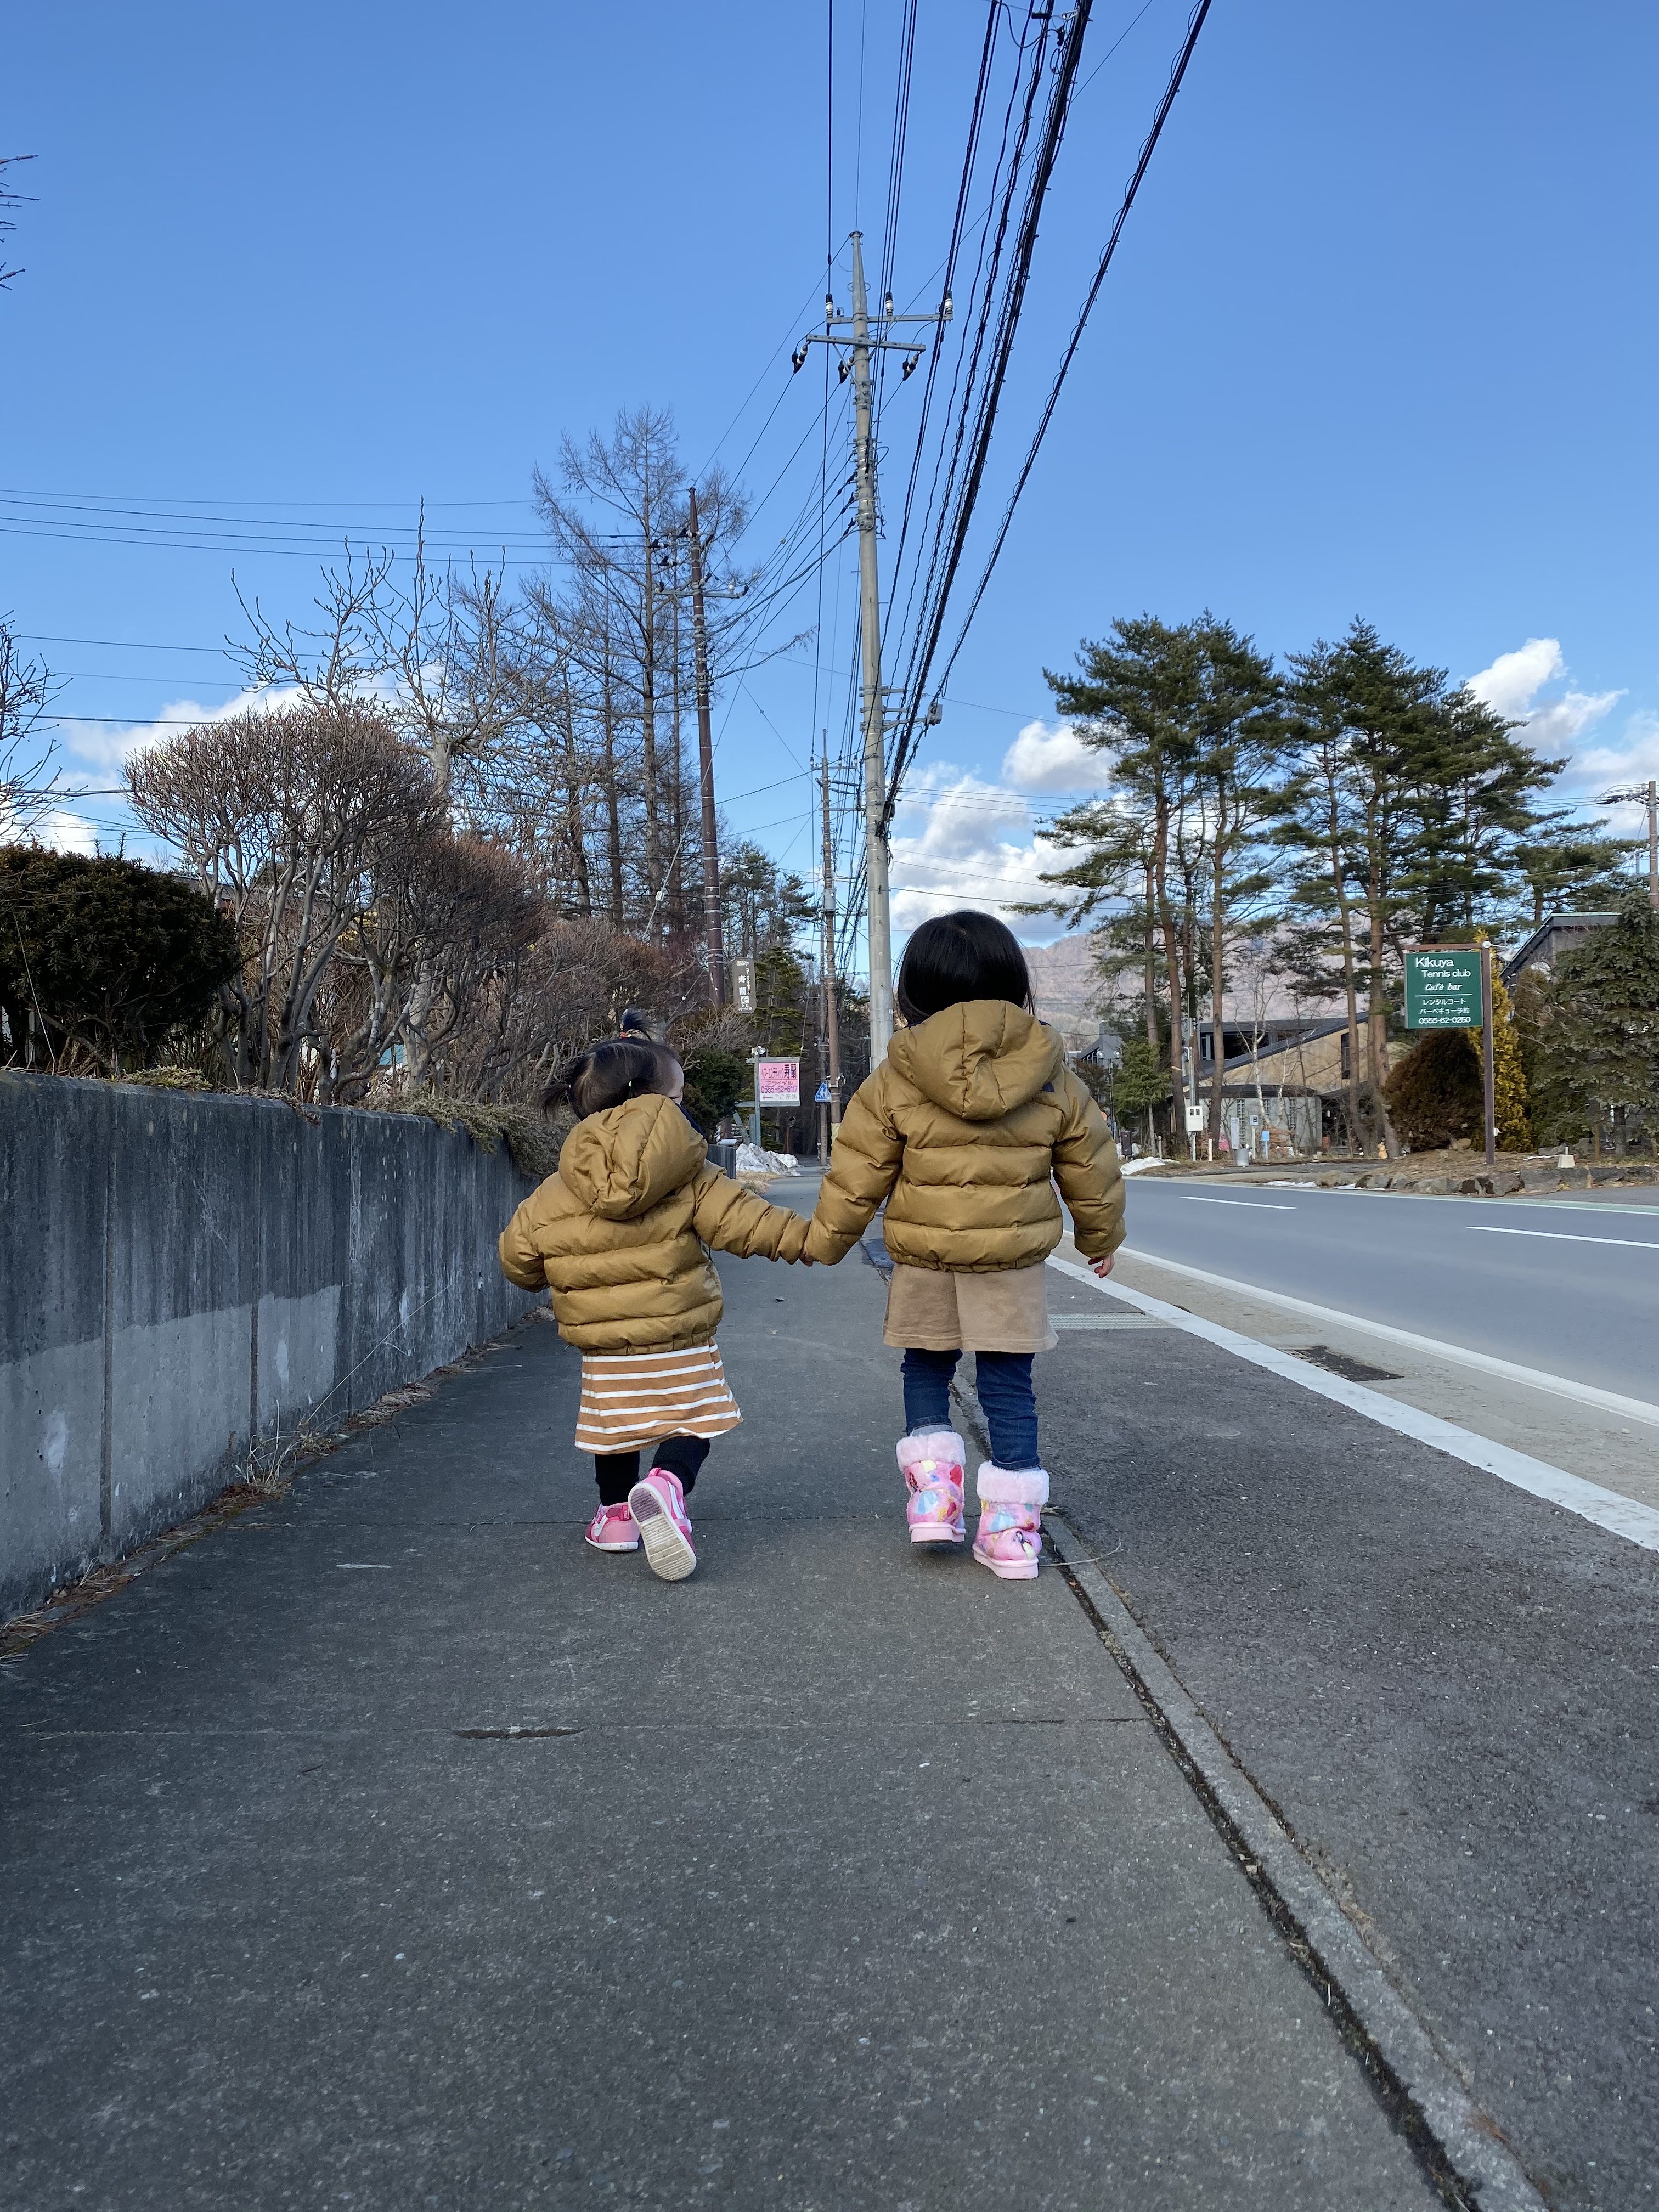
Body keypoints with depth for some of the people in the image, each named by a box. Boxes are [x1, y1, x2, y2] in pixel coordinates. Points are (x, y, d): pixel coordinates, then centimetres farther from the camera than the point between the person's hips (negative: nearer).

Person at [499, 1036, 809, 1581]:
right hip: (682, 1344, -2)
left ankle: (616, 1515, 33)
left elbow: (519, 1260, 6)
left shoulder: (551, 1198, -4)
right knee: (690, 1426, 7)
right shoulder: (690, 1178, -9)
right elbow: (739, 1217, -11)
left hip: (604, 1353, 2)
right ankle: (667, 1488, -20)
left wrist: (550, 1275, 28)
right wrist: (801, 1234, -1)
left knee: (615, 1431, 22)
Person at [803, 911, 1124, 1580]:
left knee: (925, 1367, 20)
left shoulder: (896, 1080, -7)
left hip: (923, 1255, 0)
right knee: (1008, 1383, 8)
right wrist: (1101, 1236, 24)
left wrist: (823, 1242, 9)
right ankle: (1011, 1525, 10)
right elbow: (1089, 1166, 8)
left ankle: (932, 1484, 9)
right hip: (1013, 1257, 1)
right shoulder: (1053, 1078, -1)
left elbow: (858, 1172, -4)